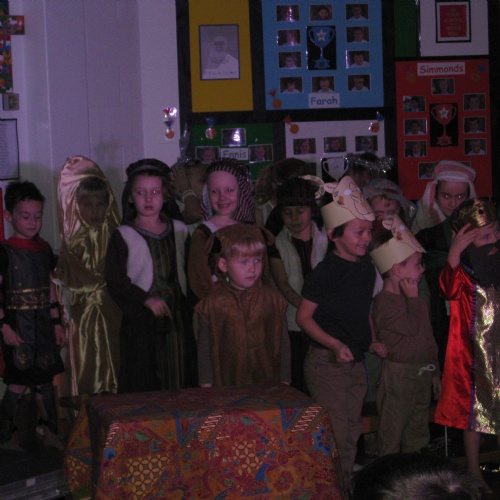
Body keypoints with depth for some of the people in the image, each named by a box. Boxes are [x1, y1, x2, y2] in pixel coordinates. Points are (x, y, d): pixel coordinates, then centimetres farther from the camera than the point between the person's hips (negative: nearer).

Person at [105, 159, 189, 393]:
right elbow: (114, 279, -8)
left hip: (176, 315, 3)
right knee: (142, 384, -2)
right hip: (140, 319, -3)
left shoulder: (179, 231, 11)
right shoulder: (123, 236, -1)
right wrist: (146, 299, -18)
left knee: (178, 382, 5)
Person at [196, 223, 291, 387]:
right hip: (226, 385, -1)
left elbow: (283, 343, 8)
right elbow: (204, 349, 4)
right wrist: (207, 386, 1)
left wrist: (285, 382, 8)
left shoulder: (273, 299, 3)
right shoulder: (213, 304, -1)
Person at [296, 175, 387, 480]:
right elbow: (303, 317, -13)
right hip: (326, 363, -7)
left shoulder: (367, 269, 8)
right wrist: (335, 345, -21)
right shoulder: (326, 272, -14)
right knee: (335, 435, -7)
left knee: (352, 433, 15)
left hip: (357, 363, 7)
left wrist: (372, 343, 6)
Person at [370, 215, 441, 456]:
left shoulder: (413, 299, 13)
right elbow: (413, 328, -22)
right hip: (398, 375, -9)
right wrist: (413, 297, -13)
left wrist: (434, 372, 20)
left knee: (417, 438, 16)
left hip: (421, 375, 9)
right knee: (392, 439, -1)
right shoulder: (384, 302, -15)